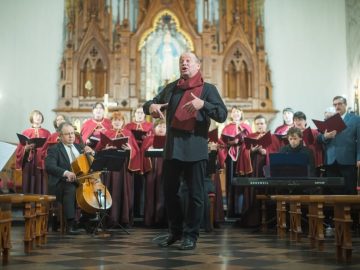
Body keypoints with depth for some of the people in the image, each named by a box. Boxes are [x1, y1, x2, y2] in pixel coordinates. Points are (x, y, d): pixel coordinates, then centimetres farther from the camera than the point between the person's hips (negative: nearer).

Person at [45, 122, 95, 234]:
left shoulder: (79, 147, 21)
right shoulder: (54, 149, 3)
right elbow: (49, 166, -16)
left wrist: (91, 152, 2)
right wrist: (66, 172, -33)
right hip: (64, 183, -5)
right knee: (71, 189, -36)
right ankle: (70, 224, -34)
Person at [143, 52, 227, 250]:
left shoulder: (208, 89, 3)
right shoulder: (171, 88, 15)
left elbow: (222, 115, -8)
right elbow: (150, 103, 17)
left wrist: (202, 104, -25)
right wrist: (151, 106, -8)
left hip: (195, 148, -4)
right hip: (172, 147, 4)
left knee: (195, 194, 2)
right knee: (169, 191, 9)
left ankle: (191, 235, 14)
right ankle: (175, 231, 26)